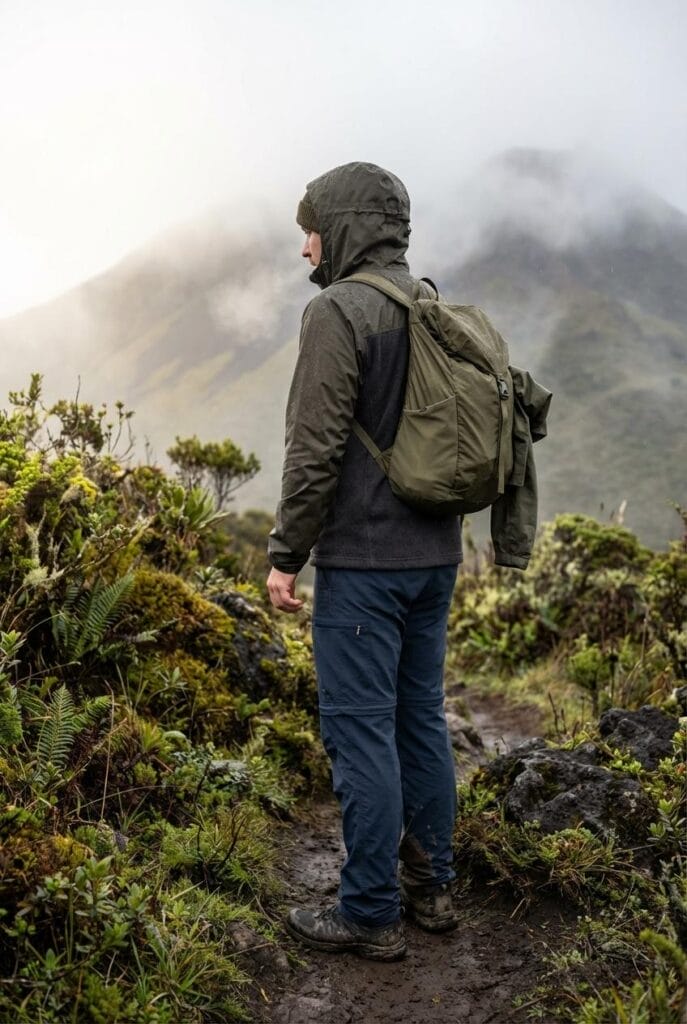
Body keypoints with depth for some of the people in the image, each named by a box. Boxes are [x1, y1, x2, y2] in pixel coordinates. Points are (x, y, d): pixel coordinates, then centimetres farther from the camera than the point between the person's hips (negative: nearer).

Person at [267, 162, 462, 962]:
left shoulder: (339, 311, -12)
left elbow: (316, 449, -17)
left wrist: (286, 554, -9)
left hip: (363, 560, -8)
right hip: (435, 555, 8)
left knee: (360, 730, 0)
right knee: (421, 719, 15)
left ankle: (370, 915, 11)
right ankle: (431, 887, 28)